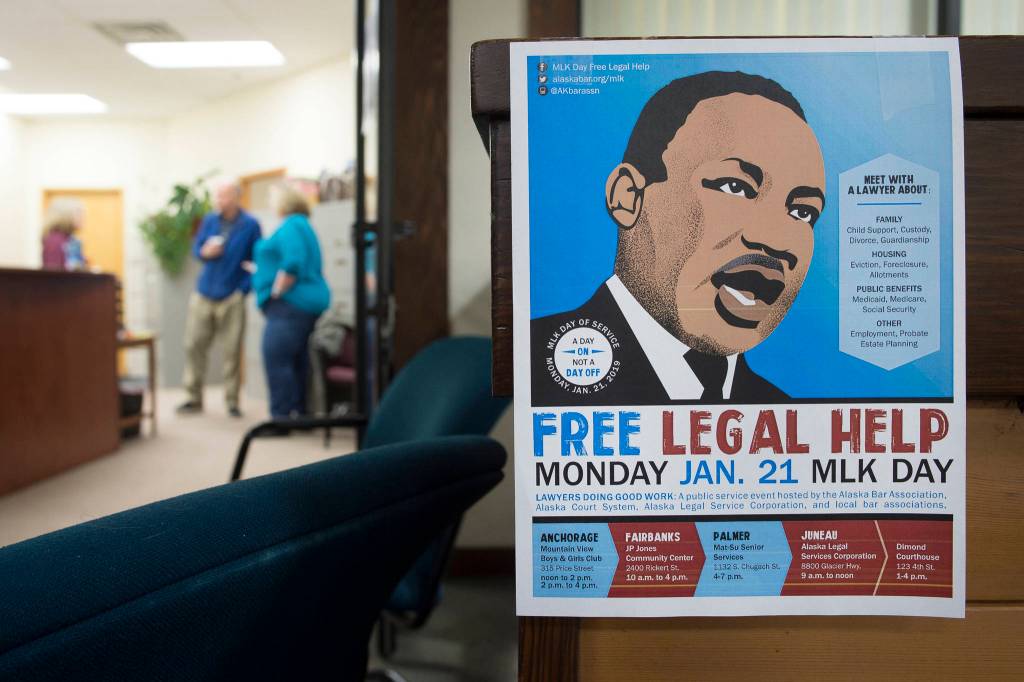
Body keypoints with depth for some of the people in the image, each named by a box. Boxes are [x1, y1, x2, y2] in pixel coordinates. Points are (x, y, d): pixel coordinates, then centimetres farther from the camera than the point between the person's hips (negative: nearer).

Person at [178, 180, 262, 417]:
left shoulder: (250, 225, -5)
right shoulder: (210, 220, 5)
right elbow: (196, 248, 13)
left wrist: (244, 288, -10)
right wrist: (204, 252, -10)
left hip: (232, 299, -4)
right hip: (203, 295, 4)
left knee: (232, 352, 1)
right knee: (193, 345, 3)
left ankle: (232, 402, 13)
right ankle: (194, 398, 16)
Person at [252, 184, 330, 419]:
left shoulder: (292, 225, -10)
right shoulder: (301, 225, 22)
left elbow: (293, 264, -25)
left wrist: (276, 292, -15)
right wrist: (260, 271, 27)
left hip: (290, 303, -11)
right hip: (305, 304, 11)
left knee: (276, 360, -12)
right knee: (297, 362, 12)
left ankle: (281, 417, -11)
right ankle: (298, 414, 17)